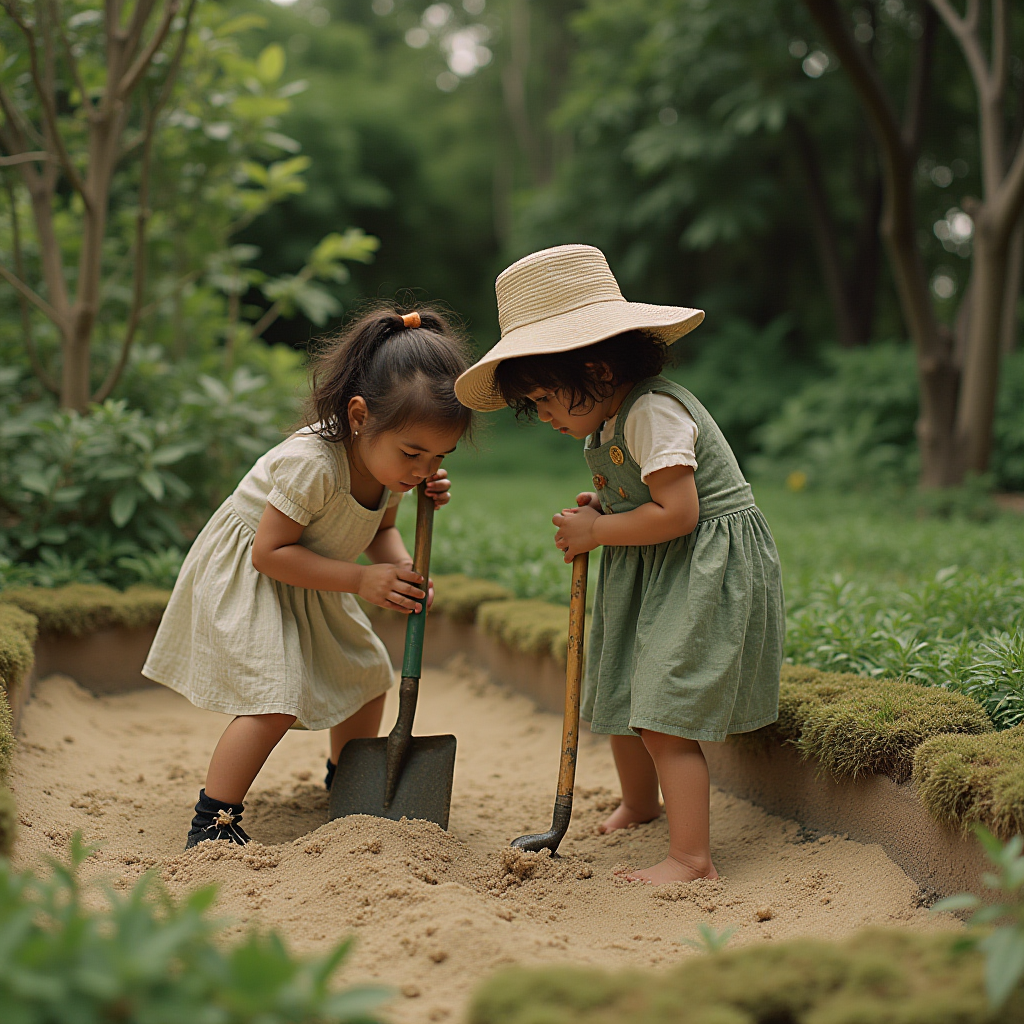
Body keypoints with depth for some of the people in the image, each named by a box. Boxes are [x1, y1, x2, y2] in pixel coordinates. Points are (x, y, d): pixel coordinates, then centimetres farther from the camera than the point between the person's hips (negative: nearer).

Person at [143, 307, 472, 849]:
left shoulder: (391, 458, -12)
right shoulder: (312, 464, -37)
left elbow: (380, 529, 3)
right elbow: (270, 552, -31)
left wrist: (401, 568, -19)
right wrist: (362, 580, -33)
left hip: (306, 582, 8)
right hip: (244, 578, -8)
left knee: (368, 671, 15)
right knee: (274, 698, -22)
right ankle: (212, 823, -11)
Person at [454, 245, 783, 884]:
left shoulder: (654, 412, -22)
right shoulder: (607, 422, 10)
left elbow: (676, 512, -28)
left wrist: (596, 531, -17)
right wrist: (600, 508, 3)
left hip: (706, 572, -10)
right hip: (648, 577, 10)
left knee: (664, 716, -16)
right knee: (623, 698, 20)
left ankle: (692, 859, -12)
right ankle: (639, 806, 45)